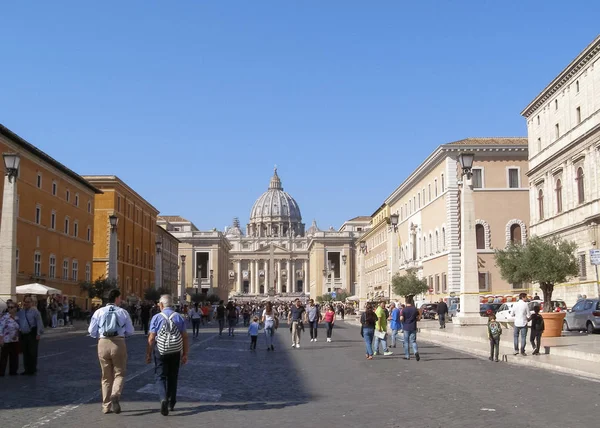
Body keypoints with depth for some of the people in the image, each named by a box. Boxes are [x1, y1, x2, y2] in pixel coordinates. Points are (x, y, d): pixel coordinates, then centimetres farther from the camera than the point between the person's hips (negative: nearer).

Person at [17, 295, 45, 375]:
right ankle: (27, 369, 21)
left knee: (32, 353, -2)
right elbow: (17, 322, 19)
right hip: (23, 335, 6)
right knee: (25, 353, 11)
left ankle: (33, 370, 6)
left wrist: (39, 334, -15)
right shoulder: (20, 312, 11)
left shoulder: (34, 311, -6)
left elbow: (39, 323, -10)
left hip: (32, 335, -5)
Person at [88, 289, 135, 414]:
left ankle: (106, 406, 17)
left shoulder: (99, 312, 5)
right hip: (119, 343, -2)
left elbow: (92, 331, 3)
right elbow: (130, 331, 5)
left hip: (103, 344, 2)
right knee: (119, 374, 8)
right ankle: (115, 395, -19)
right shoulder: (123, 312, 2)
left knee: (106, 376, 14)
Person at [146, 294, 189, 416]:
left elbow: (151, 338, -6)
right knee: (173, 377, 16)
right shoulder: (179, 317, 2)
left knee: (160, 377, 2)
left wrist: (148, 354, 2)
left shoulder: (157, 317, -5)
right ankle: (171, 403, 27)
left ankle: (163, 399, -22)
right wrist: (185, 354, 9)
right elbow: (185, 337, 2)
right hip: (175, 351, 3)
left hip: (160, 351, -3)